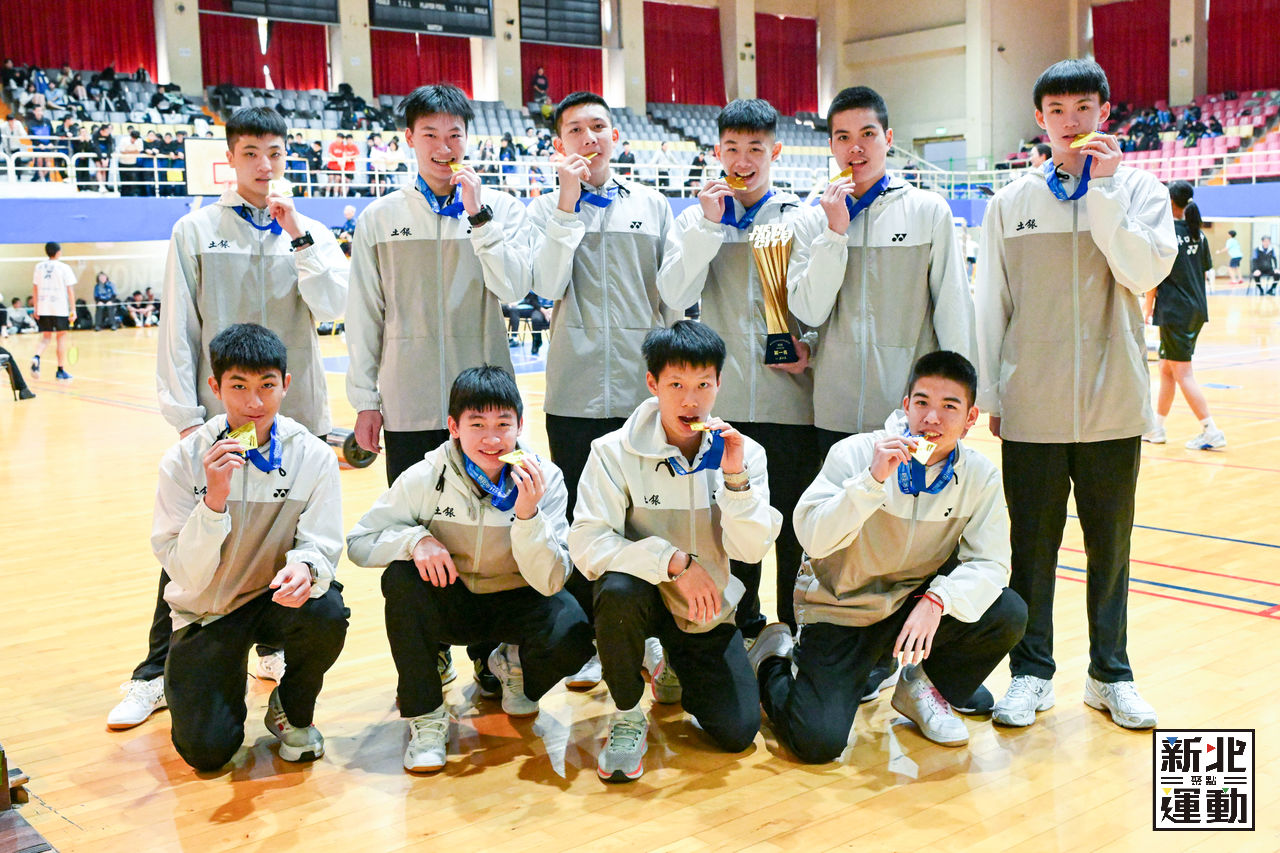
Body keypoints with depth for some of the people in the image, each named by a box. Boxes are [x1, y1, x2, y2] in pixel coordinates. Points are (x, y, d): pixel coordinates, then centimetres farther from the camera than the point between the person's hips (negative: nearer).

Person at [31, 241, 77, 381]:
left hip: (43, 308, 4)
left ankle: (36, 357, -16)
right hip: (60, 308, -4)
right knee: (61, 336, 6)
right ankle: (61, 370, 8)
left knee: (46, 337, 13)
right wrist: (73, 310, -4)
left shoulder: (39, 267, 8)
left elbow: (34, 289, 10)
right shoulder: (64, 268, -4)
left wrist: (36, 308, 15)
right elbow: (70, 290, -7)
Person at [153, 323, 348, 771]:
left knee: (327, 614, -33)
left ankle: (292, 710, 0)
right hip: (207, 611, -1)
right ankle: (189, 681, 24)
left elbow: (320, 546, -14)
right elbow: (186, 574, -18)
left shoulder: (313, 456, -12)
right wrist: (214, 500, -34)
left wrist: (305, 568, -39)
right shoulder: (184, 460, -14)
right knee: (206, 751, -13)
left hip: (277, 597, 1)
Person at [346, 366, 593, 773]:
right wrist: (415, 538, -30)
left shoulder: (545, 479, -17)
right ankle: (425, 715, -13)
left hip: (515, 601, 0)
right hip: (450, 602, 0)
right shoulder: (426, 477, -16)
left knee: (572, 637, -30)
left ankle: (515, 664, 10)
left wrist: (528, 513, -37)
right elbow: (359, 543, -10)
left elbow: (549, 582, -21)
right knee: (400, 578, -31)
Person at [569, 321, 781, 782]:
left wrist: (735, 477, -29)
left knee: (737, 733, -7)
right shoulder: (615, 452, -16)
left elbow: (752, 550, -14)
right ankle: (627, 716, -11)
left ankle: (678, 666, 28)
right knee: (619, 589, -37)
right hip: (643, 595, -2)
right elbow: (586, 545, -23)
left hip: (708, 609, 3)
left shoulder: (744, 453, -7)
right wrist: (673, 561, -32)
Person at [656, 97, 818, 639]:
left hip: (790, 397, -1)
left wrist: (811, 345, -7)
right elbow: (675, 295, -5)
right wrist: (709, 225, -11)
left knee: (796, 519, 5)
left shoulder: (802, 217, 6)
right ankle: (740, 622, 25)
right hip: (722, 399, 1)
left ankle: (797, 629, 20)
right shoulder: (696, 218, 8)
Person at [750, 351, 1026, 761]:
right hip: (840, 607, -4)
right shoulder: (854, 453, -17)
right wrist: (873, 479, -38)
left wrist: (937, 599, -30)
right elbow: (813, 538, -27)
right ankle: (772, 663, 16)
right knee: (818, 742, -19)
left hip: (914, 604, 4)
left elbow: (989, 563, -12)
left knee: (1009, 615, -21)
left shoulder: (980, 475, -7)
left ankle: (924, 687, 9)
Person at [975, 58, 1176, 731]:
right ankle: (1031, 671, 18)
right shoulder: (1010, 202, 7)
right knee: (1032, 542, 5)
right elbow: (990, 303, 8)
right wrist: (988, 393, 5)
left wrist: (1102, 189, -12)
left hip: (1112, 401, 0)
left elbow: (1145, 272, -12)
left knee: (1110, 540, 8)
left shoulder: (1138, 188, 5)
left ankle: (1110, 672, 22)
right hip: (1032, 403, 0)